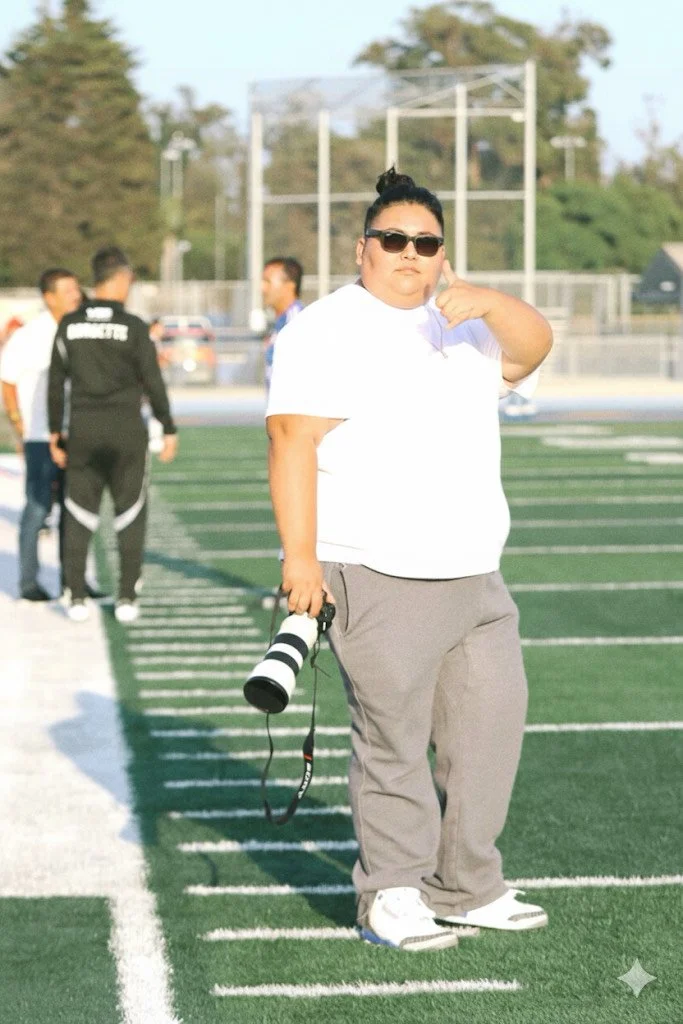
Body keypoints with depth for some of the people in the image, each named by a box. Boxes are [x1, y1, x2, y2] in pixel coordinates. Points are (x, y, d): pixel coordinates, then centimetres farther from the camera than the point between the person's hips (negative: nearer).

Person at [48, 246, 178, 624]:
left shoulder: (70, 325, 1)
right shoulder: (133, 327, -8)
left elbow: (56, 382, 4)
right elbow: (152, 382, -5)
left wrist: (55, 430, 13)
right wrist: (168, 429, 5)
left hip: (83, 427, 2)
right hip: (125, 429, -2)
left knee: (79, 514, 8)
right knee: (130, 514, 7)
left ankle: (76, 597, 6)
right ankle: (127, 597, 5)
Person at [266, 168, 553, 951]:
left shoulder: (459, 325, 18)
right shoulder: (327, 330, -5)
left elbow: (531, 350, 4)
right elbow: (292, 440, -13)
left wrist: (487, 301, -17)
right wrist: (299, 556, -21)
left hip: (473, 576, 8)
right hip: (379, 583, -8)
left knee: (492, 718, 10)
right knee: (393, 740, -7)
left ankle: (466, 887, 20)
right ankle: (390, 899, 2)